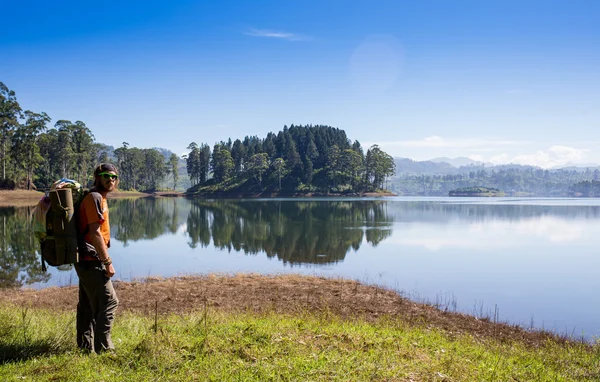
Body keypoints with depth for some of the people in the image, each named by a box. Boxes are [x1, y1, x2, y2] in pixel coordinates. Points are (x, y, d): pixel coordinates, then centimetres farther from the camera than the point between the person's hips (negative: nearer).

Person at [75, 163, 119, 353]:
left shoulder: (99, 197, 16)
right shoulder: (95, 197, -14)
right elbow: (95, 232, -21)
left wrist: (103, 260, 19)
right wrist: (108, 262, -19)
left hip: (86, 260, 10)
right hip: (91, 260, -10)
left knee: (88, 304, 14)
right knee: (108, 301, -7)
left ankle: (85, 347, 22)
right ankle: (103, 348, -3)